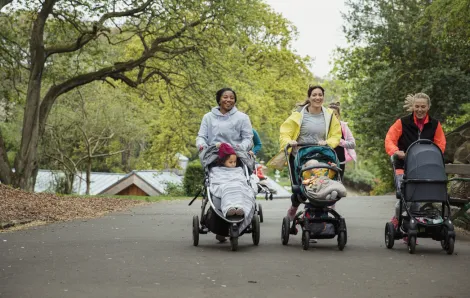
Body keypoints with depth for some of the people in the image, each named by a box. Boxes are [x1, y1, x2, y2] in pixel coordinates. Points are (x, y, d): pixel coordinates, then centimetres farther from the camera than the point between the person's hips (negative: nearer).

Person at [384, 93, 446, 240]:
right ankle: (396, 220, 13)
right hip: (403, 166, -3)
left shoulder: (435, 124, 4)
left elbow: (440, 144, 7)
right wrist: (396, 151, -27)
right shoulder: (402, 123, -5)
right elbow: (390, 139, -7)